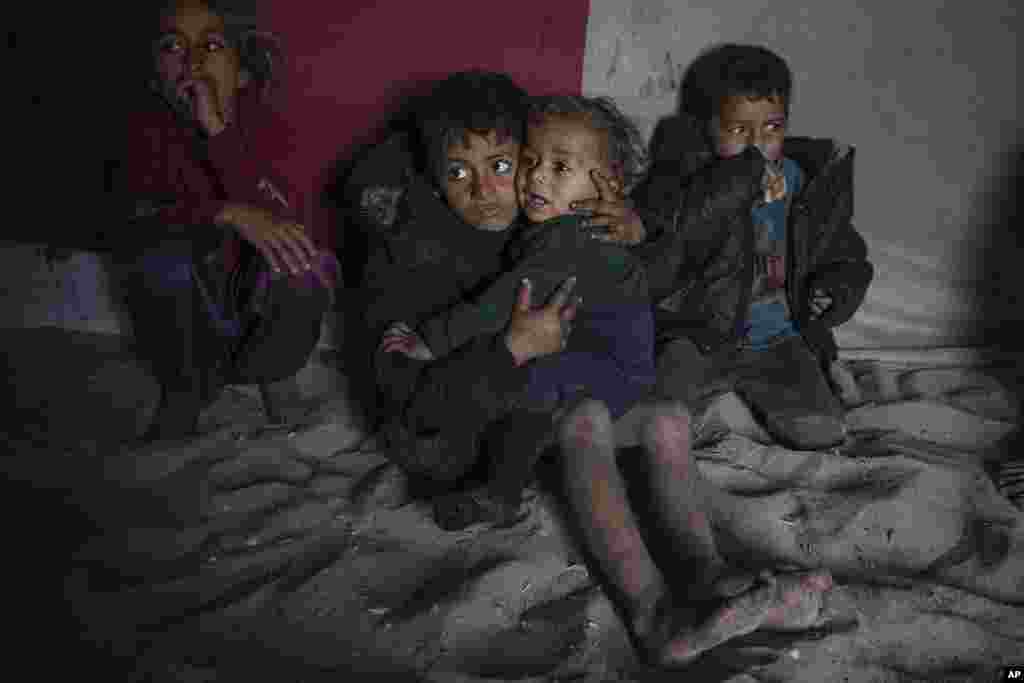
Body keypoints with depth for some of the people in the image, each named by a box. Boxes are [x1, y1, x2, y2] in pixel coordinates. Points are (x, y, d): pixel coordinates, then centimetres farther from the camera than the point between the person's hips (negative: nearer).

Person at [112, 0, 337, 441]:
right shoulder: (147, 127, -9)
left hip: (262, 306, 0)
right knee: (162, 248, -29)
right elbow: (136, 215, -24)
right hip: (187, 315, 1)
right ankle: (184, 390, -6)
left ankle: (273, 370, 0)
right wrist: (229, 214, -39)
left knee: (305, 262, -30)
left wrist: (217, 129, -35)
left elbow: (285, 222, -28)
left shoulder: (266, 127, -12)